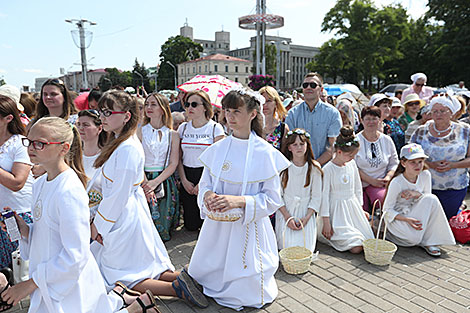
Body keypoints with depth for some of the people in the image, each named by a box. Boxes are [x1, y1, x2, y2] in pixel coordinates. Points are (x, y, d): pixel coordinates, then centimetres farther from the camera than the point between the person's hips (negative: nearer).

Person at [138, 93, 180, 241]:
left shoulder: (172, 135, 4)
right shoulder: (140, 132, 2)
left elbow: (173, 163, -2)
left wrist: (155, 182, -14)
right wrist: (145, 184, -15)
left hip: (165, 181, 1)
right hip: (144, 180, -1)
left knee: (164, 224, 5)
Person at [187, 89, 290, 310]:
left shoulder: (265, 153, -10)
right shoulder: (217, 149, 2)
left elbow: (272, 199, -10)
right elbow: (204, 183, 8)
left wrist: (239, 200, -25)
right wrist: (208, 194, -16)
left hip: (249, 226, -3)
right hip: (217, 224, 4)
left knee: (247, 294, 4)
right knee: (201, 277, 13)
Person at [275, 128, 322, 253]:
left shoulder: (314, 167, 0)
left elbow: (316, 196, 1)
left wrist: (306, 217, -10)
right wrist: (287, 217, -11)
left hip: (306, 212, 1)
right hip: (285, 211, -1)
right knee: (288, 246, -16)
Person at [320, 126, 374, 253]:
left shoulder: (352, 164, 3)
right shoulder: (328, 169, -16)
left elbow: (357, 187, 15)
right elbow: (324, 195, -14)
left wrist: (360, 208, 17)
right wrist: (326, 221, -13)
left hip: (353, 207, 7)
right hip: (337, 209, -7)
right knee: (356, 248, -14)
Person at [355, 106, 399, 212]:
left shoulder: (387, 140, 11)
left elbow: (394, 163, 16)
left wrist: (388, 177, -5)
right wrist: (371, 180, -12)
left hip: (380, 184, 3)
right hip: (360, 183, -3)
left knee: (382, 199, -28)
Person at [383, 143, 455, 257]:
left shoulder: (425, 175, -6)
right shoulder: (396, 183, -22)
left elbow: (428, 199, 2)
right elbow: (387, 210, -16)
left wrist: (416, 194, -20)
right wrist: (407, 219, -30)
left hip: (415, 214, 5)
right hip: (397, 217, -5)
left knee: (432, 199, -23)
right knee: (414, 238, -31)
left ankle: (429, 242, -15)